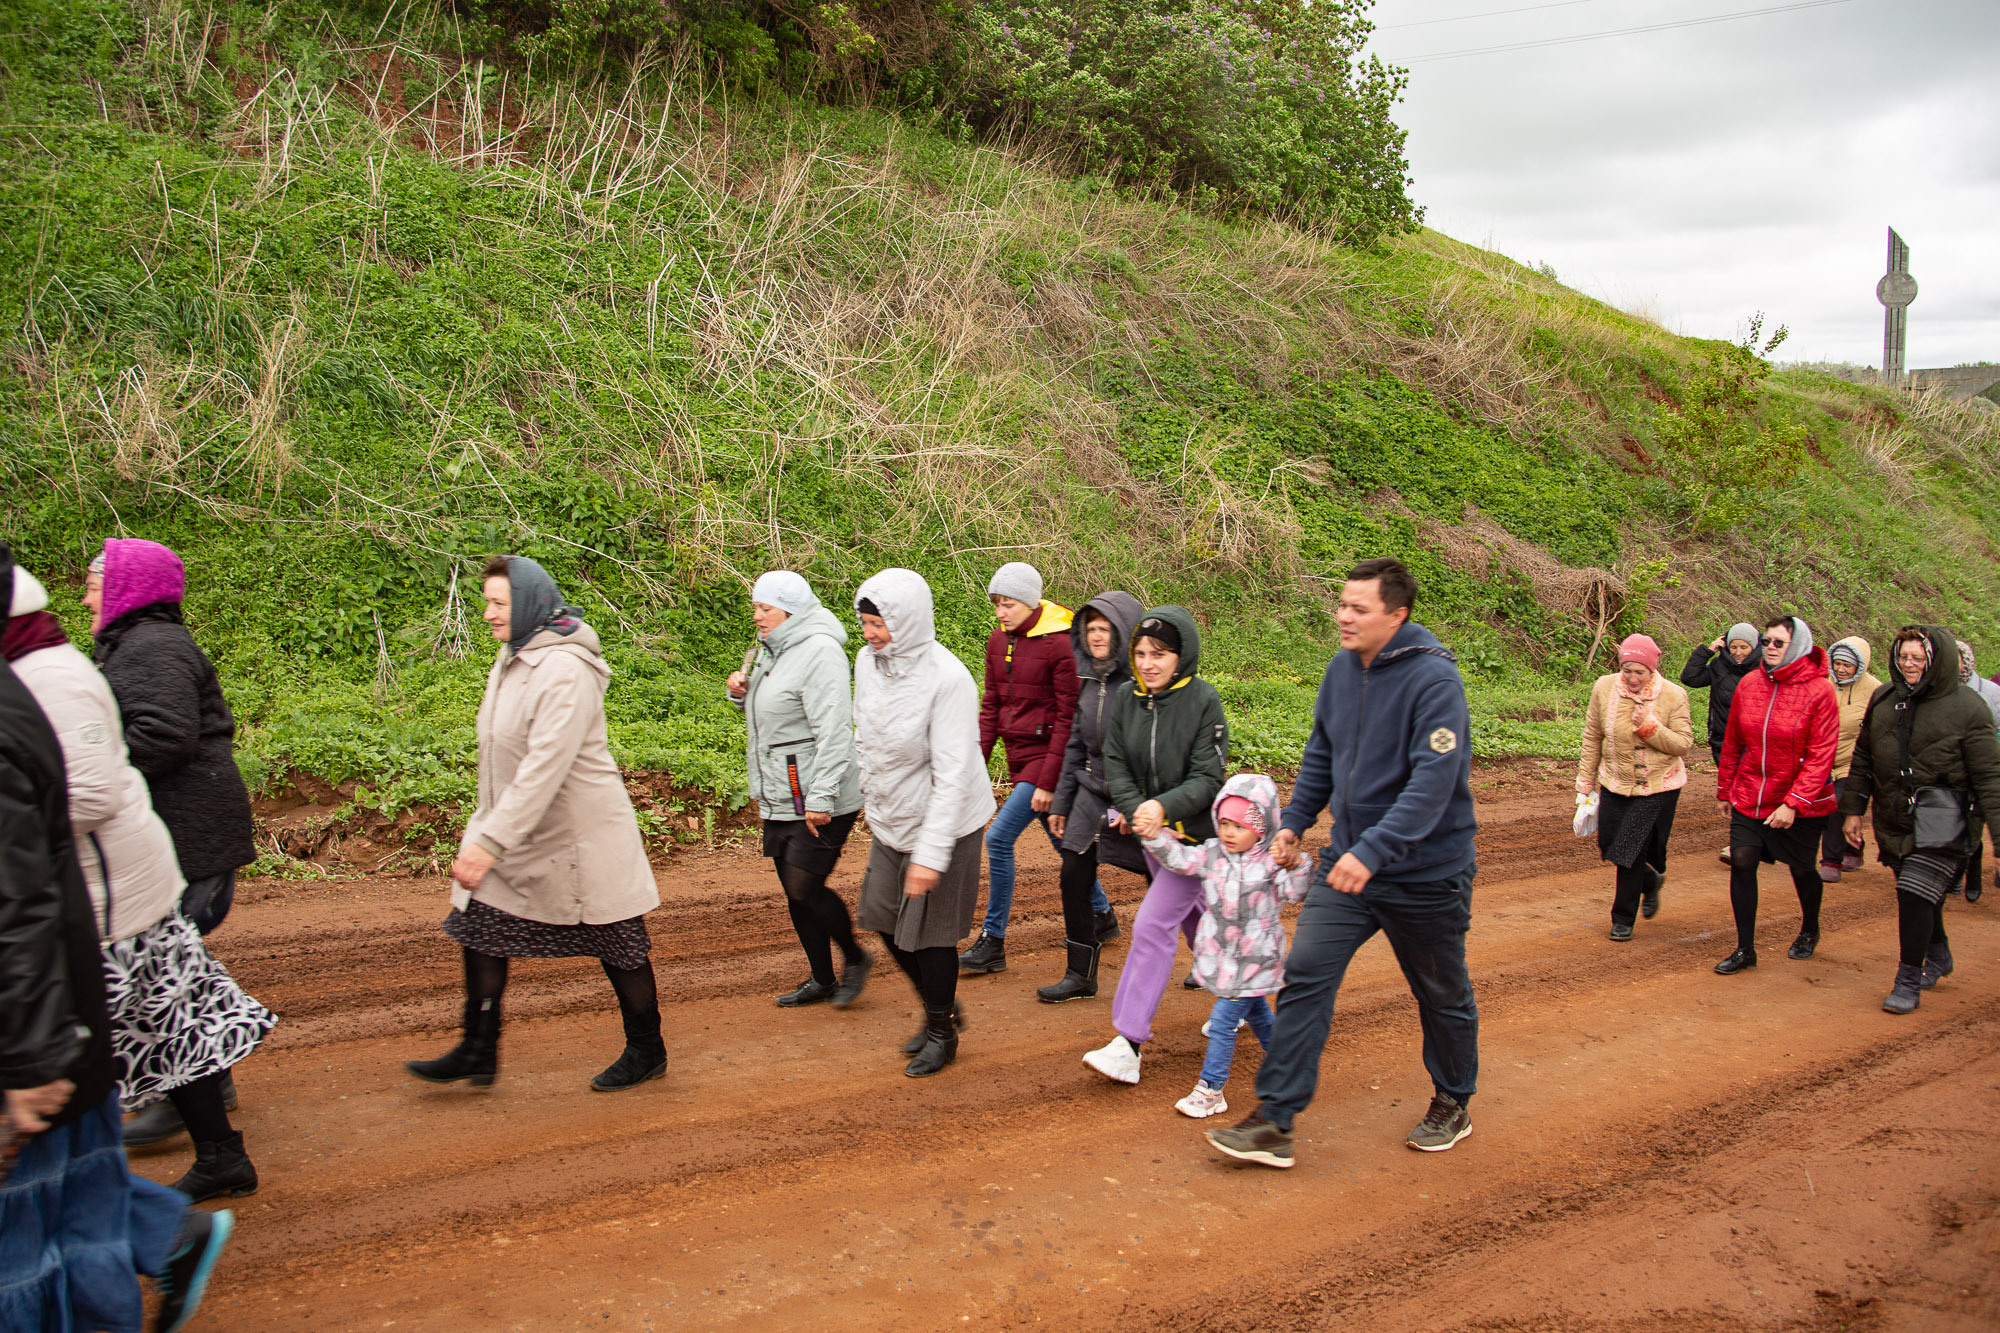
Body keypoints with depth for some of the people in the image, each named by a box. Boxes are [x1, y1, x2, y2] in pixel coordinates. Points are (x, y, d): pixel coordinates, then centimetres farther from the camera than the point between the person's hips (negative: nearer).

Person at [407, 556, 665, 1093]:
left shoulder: (564, 670, -24)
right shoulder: (512, 657, 6)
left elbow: (545, 766, -30)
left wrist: (491, 842, -31)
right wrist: (484, 830, 19)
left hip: (579, 832, -9)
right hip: (515, 829, 9)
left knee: (617, 944, 6)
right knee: (480, 927, 8)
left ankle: (646, 1051, 22)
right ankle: (477, 1051, 21)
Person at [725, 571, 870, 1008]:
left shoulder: (819, 651, -17)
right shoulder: (771, 650, 14)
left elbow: (834, 731, -21)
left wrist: (821, 798, -24)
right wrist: (743, 693, 5)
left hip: (820, 803, -9)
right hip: (781, 800, 9)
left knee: (805, 887, -9)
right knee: (794, 892, 12)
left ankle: (855, 958, 15)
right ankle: (822, 979, 26)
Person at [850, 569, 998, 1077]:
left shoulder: (947, 679, -25)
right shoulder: (868, 662, -4)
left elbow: (952, 774, -26)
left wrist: (931, 853, -28)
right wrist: (873, 802, 17)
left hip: (943, 824, -7)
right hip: (891, 822, 7)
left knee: (929, 931, 4)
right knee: (883, 915, 15)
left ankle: (942, 1033, 28)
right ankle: (940, 1008, 37)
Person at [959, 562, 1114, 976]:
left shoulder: (1060, 644, -16)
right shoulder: (998, 642, 5)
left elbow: (1068, 719, -16)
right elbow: (991, 706, 9)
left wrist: (1049, 781, -17)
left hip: (1048, 755, -8)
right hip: (1018, 756, 8)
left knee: (999, 837, -14)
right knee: (1061, 840, 19)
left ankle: (993, 942, -3)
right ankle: (1103, 916, 39)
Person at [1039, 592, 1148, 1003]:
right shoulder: (1091, 680, 8)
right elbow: (1076, 745, 15)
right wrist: (1061, 803, 16)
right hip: (1092, 796, 7)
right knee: (1073, 880, 3)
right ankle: (1080, 976, 17)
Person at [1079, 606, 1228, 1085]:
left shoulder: (1204, 701, -16)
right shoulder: (1125, 700, -1)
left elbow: (1208, 777, -18)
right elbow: (1115, 767, -2)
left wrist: (1164, 806, -32)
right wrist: (1137, 811, -19)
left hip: (1195, 834, -6)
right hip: (1152, 832, 6)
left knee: (1152, 926, -13)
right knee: (1196, 923, 21)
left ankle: (1128, 1045, -10)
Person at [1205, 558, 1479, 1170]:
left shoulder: (1434, 679, -21)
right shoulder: (1342, 668, 1)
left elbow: (1433, 781, -29)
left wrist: (1373, 850, -37)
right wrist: (1294, 821, 6)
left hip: (1425, 871, -5)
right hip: (1346, 861, 5)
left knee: (1442, 996, 15)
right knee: (1304, 979, -4)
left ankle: (1453, 1102, 39)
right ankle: (1273, 1121, 0)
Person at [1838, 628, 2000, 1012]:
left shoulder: (1967, 709, -10)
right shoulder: (1884, 700, 5)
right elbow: (1863, 760, 14)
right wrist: (1853, 810, 13)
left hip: (1943, 826, -5)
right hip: (1895, 823, 5)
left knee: (1915, 894, -14)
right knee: (1922, 894, 19)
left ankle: (1909, 981, -1)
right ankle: (1937, 956, 43)